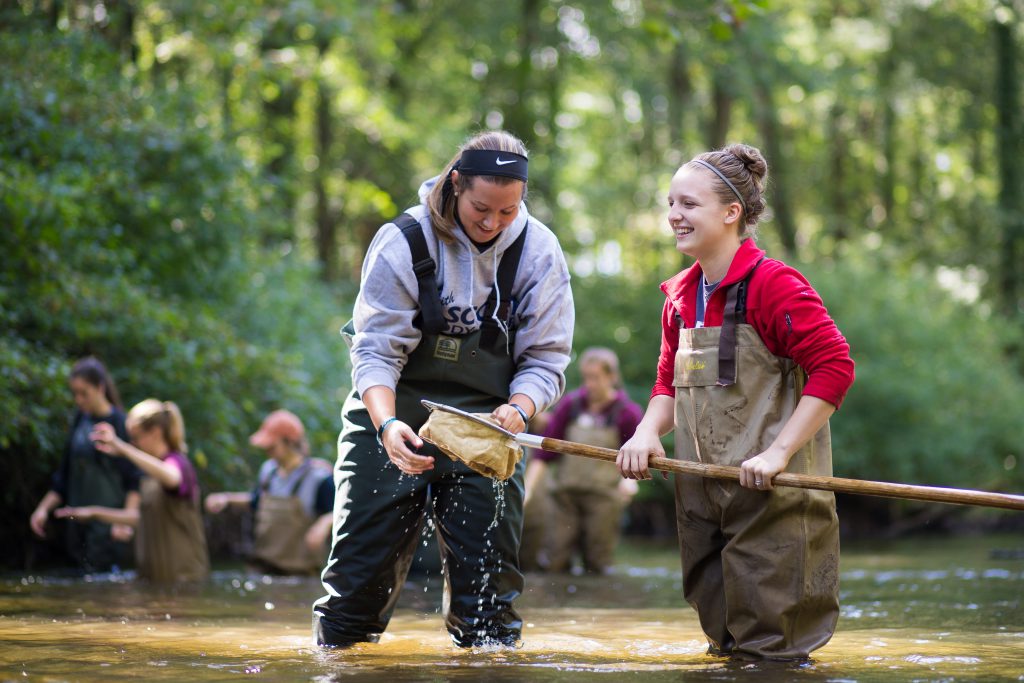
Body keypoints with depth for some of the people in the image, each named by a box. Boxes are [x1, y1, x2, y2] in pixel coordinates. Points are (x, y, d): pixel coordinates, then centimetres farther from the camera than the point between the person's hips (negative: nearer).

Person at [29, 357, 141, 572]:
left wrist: (127, 521, -19)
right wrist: (44, 508, 11)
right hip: (78, 521, 6)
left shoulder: (119, 423, -5)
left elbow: (134, 482, -9)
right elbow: (64, 475, 19)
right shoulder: (80, 420, 12)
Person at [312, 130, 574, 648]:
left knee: (489, 578, -3)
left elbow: (545, 359, -3)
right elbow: (375, 350, -14)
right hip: (395, 418, -1)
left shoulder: (538, 251, -6)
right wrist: (387, 425, -32)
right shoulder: (402, 243, -13)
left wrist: (517, 409, -24)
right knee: (359, 566, -1)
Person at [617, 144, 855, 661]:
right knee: (723, 633, 16)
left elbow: (833, 367, -18)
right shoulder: (680, 296, 12)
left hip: (773, 496, -8)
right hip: (703, 493, 8)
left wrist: (778, 452, -22)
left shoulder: (774, 284, -14)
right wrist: (647, 434, -1)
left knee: (769, 641, -4)